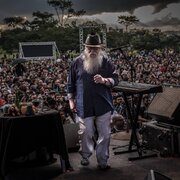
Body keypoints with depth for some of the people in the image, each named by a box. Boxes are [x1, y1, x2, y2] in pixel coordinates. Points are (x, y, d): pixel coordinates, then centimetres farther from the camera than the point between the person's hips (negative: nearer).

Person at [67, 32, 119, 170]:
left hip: (103, 105, 1)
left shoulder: (106, 62, 2)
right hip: (84, 106, 0)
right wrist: (71, 100, 6)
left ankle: (103, 161, 19)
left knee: (105, 134, 5)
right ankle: (85, 156, 30)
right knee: (86, 133, 7)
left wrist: (104, 80, -19)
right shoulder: (77, 62, 2)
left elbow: (115, 79, 1)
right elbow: (71, 84, 8)